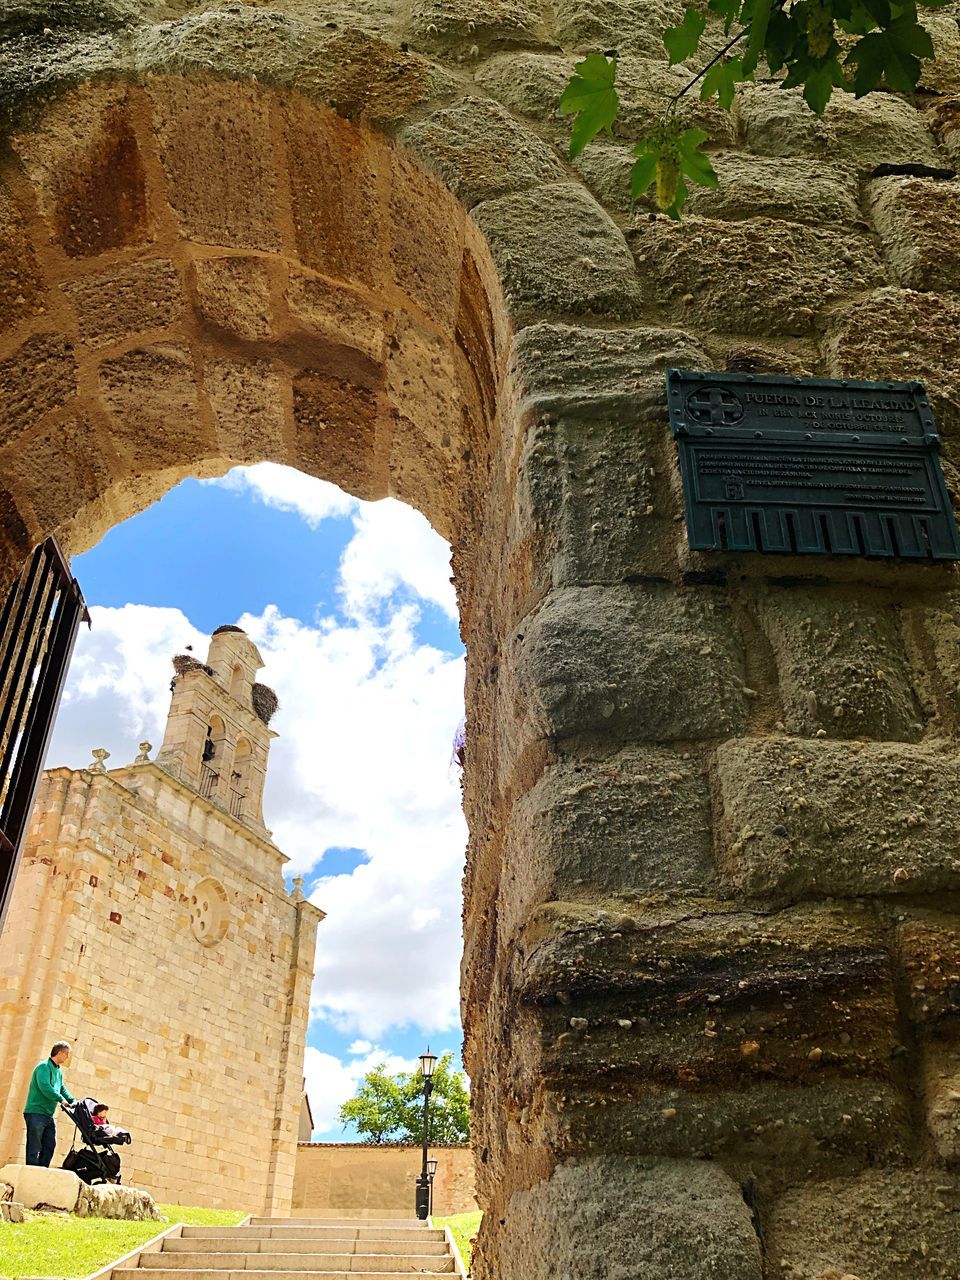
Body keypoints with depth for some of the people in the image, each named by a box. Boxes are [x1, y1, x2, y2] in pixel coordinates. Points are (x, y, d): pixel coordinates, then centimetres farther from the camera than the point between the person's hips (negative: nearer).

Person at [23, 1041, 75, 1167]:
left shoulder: (59, 1070, 17)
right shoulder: (44, 1067, -13)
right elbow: (45, 1086, -25)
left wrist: (74, 1101, 11)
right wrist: (61, 1099, -22)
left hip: (49, 1115, 9)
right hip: (36, 1113, -9)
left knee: (49, 1146, 8)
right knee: (34, 1147, -7)